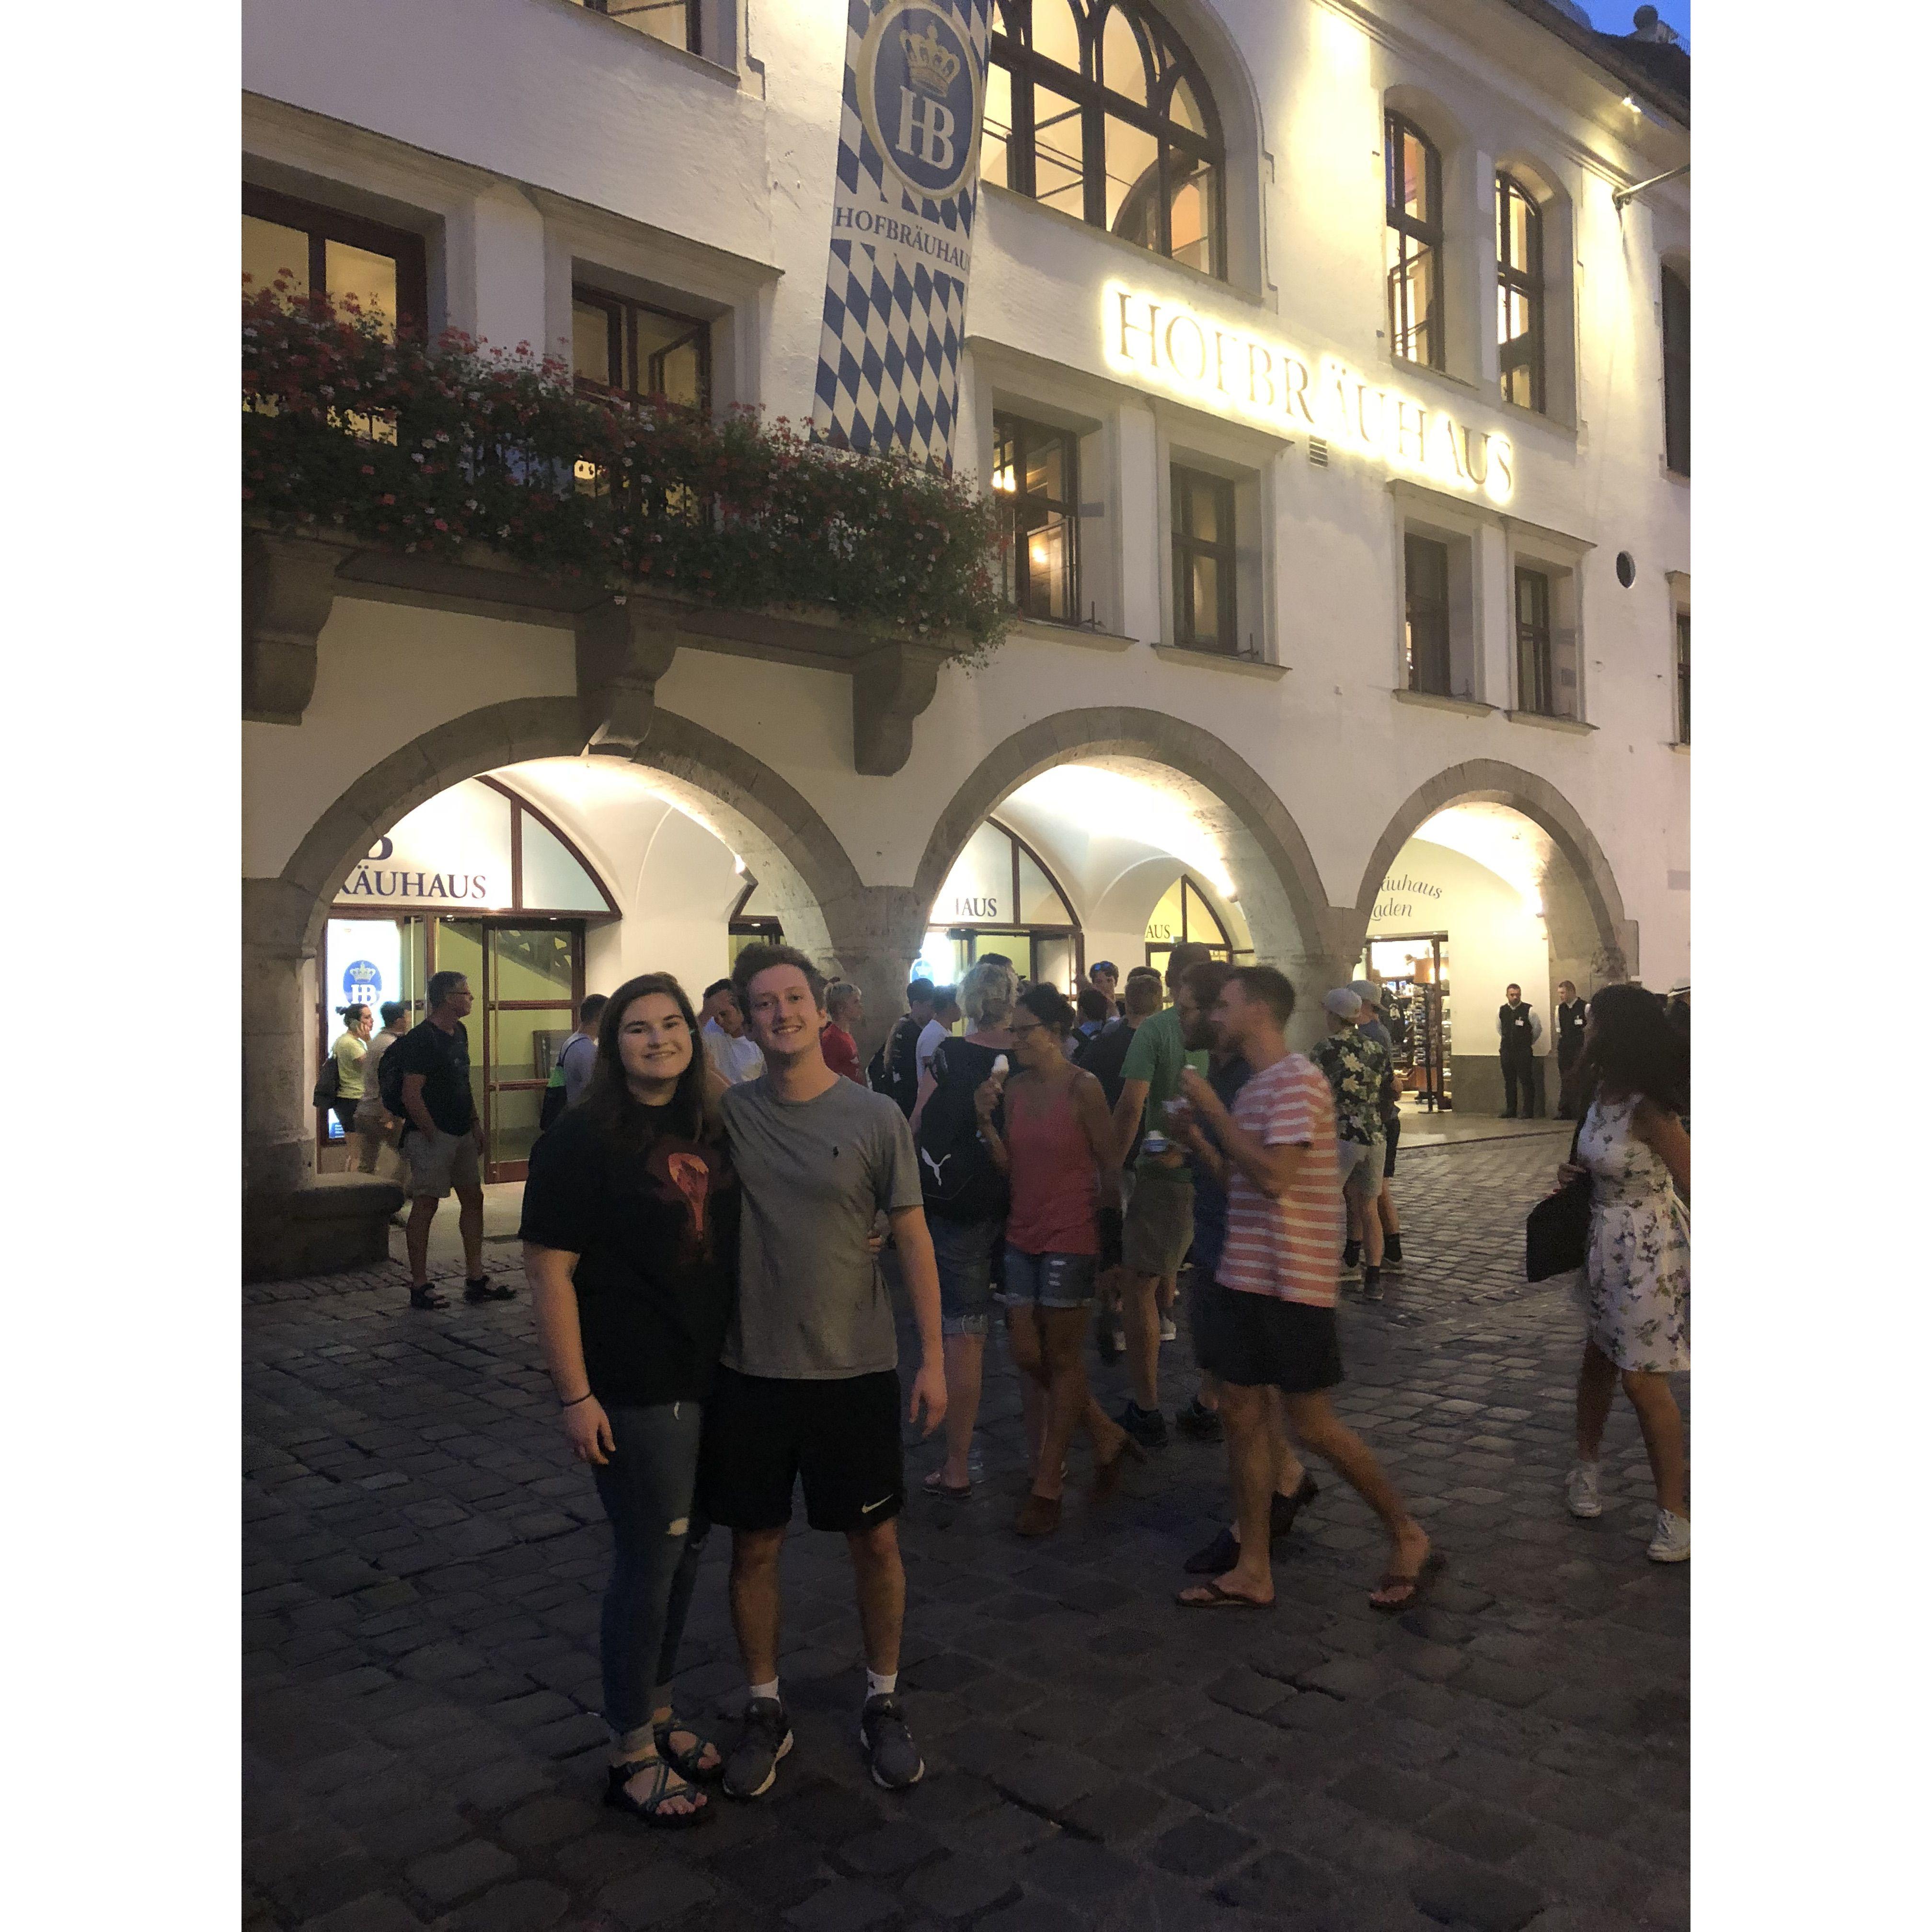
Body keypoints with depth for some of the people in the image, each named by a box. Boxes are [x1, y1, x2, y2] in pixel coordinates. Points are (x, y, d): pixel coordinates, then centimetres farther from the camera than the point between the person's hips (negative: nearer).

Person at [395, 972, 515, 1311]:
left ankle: (475, 1280, 18)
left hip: (462, 1133, 9)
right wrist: (432, 1136, -17)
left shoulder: (460, 1033, 12)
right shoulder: (421, 1039, -16)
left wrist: (476, 1124, 15)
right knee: (426, 1205, -2)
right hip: (433, 1135, -9)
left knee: (473, 1199, 10)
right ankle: (419, 1286, 6)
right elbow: (411, 1096, -19)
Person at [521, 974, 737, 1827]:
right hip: (633, 1393, -7)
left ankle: (658, 1714, 37)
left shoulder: (708, 1130, 6)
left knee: (686, 1545, 17)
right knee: (649, 1558, 3)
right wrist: (575, 1396, -19)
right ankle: (632, 1754, 22)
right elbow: (549, 1271, -16)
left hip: (711, 1377, 7)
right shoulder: (583, 1140, -14)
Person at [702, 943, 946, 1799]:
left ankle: (883, 1703, 32)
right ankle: (764, 1711, 32)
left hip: (854, 1369, -1)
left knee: (874, 1542, 10)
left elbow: (912, 1238, -3)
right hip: (749, 1369, 1)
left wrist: (932, 1357, -4)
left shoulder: (875, 1116, -6)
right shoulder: (727, 1114, -2)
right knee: (754, 1545, 11)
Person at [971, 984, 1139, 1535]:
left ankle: (1046, 1489, 14)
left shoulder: (1083, 1088, -10)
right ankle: (1108, 1438, 27)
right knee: (1026, 1354, 7)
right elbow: (1009, 1168, 6)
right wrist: (986, 1120, -8)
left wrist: (1110, 1231, -1)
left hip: (1071, 1237, -6)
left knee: (1062, 1360, 3)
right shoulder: (1012, 1086, 5)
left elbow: (1110, 1167, -4)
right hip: (1022, 1235, 6)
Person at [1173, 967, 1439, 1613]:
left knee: (1312, 1421, -1)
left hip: (1291, 1279, -9)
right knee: (1241, 1412, 8)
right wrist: (1195, 1135, 5)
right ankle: (1253, 1572, 17)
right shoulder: (1254, 1087, 15)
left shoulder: (1295, 1081, -15)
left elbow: (1275, 1175, -25)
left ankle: (1409, 1539, 19)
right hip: (1243, 1272, 9)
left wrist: (1213, 1110, -18)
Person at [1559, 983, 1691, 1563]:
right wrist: (1575, 1172, -2)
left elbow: (1691, 1184, -18)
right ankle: (1586, 1466, 36)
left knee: (1641, 1379, -1)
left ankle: (1676, 1511, 14)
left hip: (1648, 1252, -7)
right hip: (1606, 1246, 7)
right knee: (1598, 1359, 18)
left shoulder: (1648, 1110, -22)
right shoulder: (1602, 1093, 1)